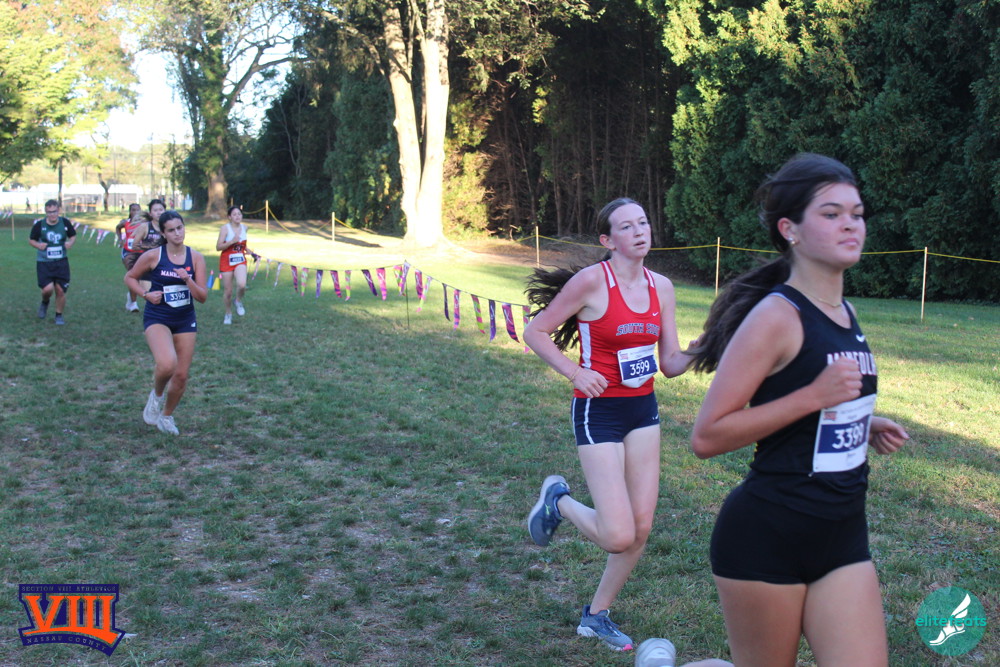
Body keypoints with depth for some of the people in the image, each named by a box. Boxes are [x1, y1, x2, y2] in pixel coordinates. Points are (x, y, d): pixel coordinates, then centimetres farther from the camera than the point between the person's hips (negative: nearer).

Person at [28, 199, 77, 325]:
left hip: (61, 262, 1)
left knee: (60, 290, 0)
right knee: (47, 289, -15)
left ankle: (59, 315, 22)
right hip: (44, 262, -1)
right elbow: (31, 239, 5)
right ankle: (45, 303, 22)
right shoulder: (39, 224, -7)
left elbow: (73, 235, 13)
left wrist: (70, 243, -9)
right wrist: (38, 245, -16)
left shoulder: (65, 222, -3)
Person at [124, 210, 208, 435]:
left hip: (186, 321, 3)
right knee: (167, 364, -29)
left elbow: (202, 297, -2)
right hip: (157, 318, -3)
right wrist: (145, 294, -10)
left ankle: (167, 416, 32)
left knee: (181, 375, 6)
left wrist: (188, 280, -19)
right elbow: (130, 277, 7)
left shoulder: (195, 258, -1)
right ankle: (157, 395, 5)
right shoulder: (153, 256, -7)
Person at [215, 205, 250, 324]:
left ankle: (239, 302, 7)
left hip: (240, 260, 2)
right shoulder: (225, 228, -9)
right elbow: (218, 247, -16)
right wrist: (232, 241, -26)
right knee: (227, 291, 4)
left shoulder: (244, 227, 5)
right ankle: (228, 314, 27)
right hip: (226, 261, -2)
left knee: (242, 284, -25)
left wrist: (246, 249, 8)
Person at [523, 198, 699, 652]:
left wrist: (694, 353, -16)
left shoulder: (661, 287, 4)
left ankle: (596, 615, 27)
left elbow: (671, 364, 5)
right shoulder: (591, 281, -14)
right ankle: (558, 500, 20)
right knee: (618, 537, -11)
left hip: (644, 410, 6)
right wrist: (575, 374, -18)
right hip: (599, 412, -6)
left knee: (641, 529, 7)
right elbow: (536, 332, -8)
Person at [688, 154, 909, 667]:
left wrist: (864, 427, 7)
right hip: (767, 537, -7)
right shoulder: (776, 316, -16)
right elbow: (706, 437, -20)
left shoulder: (844, 314, 9)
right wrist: (814, 396, -24)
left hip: (843, 534, 7)